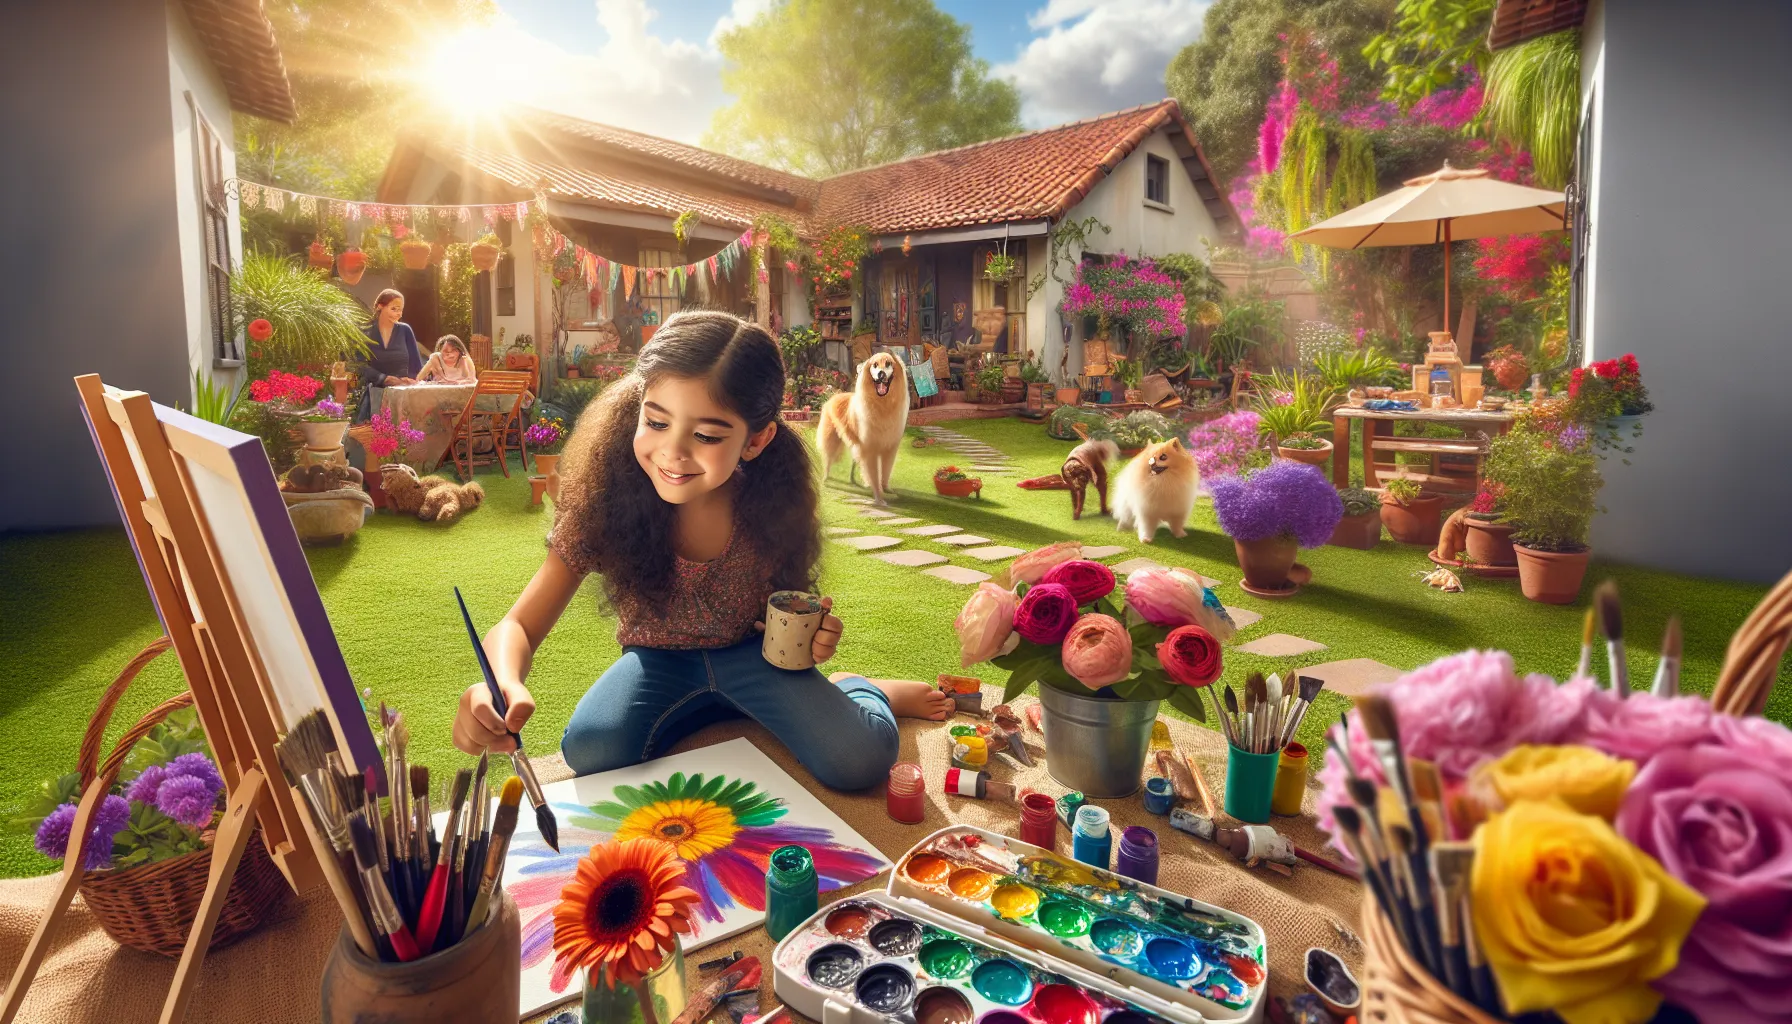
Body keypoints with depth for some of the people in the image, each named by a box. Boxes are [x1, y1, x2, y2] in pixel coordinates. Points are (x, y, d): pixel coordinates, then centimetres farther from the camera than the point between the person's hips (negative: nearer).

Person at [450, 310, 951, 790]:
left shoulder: (774, 502, -22)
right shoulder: (608, 494, -24)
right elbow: (520, 626, -23)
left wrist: (812, 634, -27)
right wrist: (503, 685, -46)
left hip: (750, 652, -1)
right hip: (657, 659, 2)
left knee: (859, 762, -24)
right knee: (591, 750, -29)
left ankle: (862, 690, 14)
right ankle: (721, 711, 2)